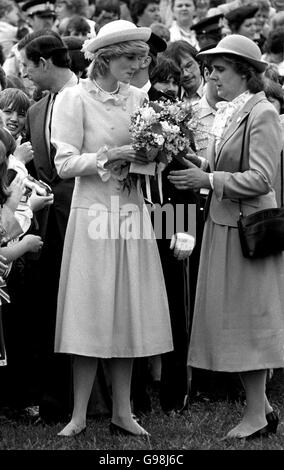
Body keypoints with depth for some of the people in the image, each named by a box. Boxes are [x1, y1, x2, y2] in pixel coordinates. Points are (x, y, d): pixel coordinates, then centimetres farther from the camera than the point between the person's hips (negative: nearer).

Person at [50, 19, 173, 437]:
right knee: (91, 314, -4)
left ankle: (122, 412, 13)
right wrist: (108, 157, -18)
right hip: (94, 213, -5)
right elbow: (65, 164, -8)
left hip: (132, 213, 5)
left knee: (129, 314, 6)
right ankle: (79, 415, 3)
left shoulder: (137, 97, 9)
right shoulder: (75, 99, -5)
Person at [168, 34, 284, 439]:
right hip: (222, 223, 9)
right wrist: (196, 173, 2)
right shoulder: (226, 113, 12)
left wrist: (209, 180, -18)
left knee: (246, 316, -3)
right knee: (231, 318, 10)